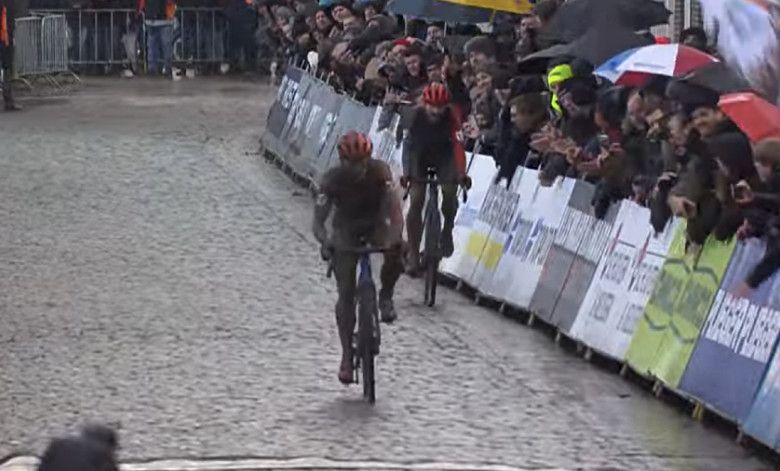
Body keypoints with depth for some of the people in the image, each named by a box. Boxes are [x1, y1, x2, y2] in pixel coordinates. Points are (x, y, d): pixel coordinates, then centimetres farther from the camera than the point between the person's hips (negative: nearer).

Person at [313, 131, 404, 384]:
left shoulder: (380, 171, -25)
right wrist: (325, 242, -51)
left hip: (376, 223, 0)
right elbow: (318, 221, -29)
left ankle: (386, 296, -7)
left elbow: (394, 207, -33)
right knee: (346, 294, -8)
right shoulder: (332, 179, -26)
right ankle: (347, 354, 1)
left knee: (396, 251, -34)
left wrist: (395, 238, -51)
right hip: (346, 229, 0)